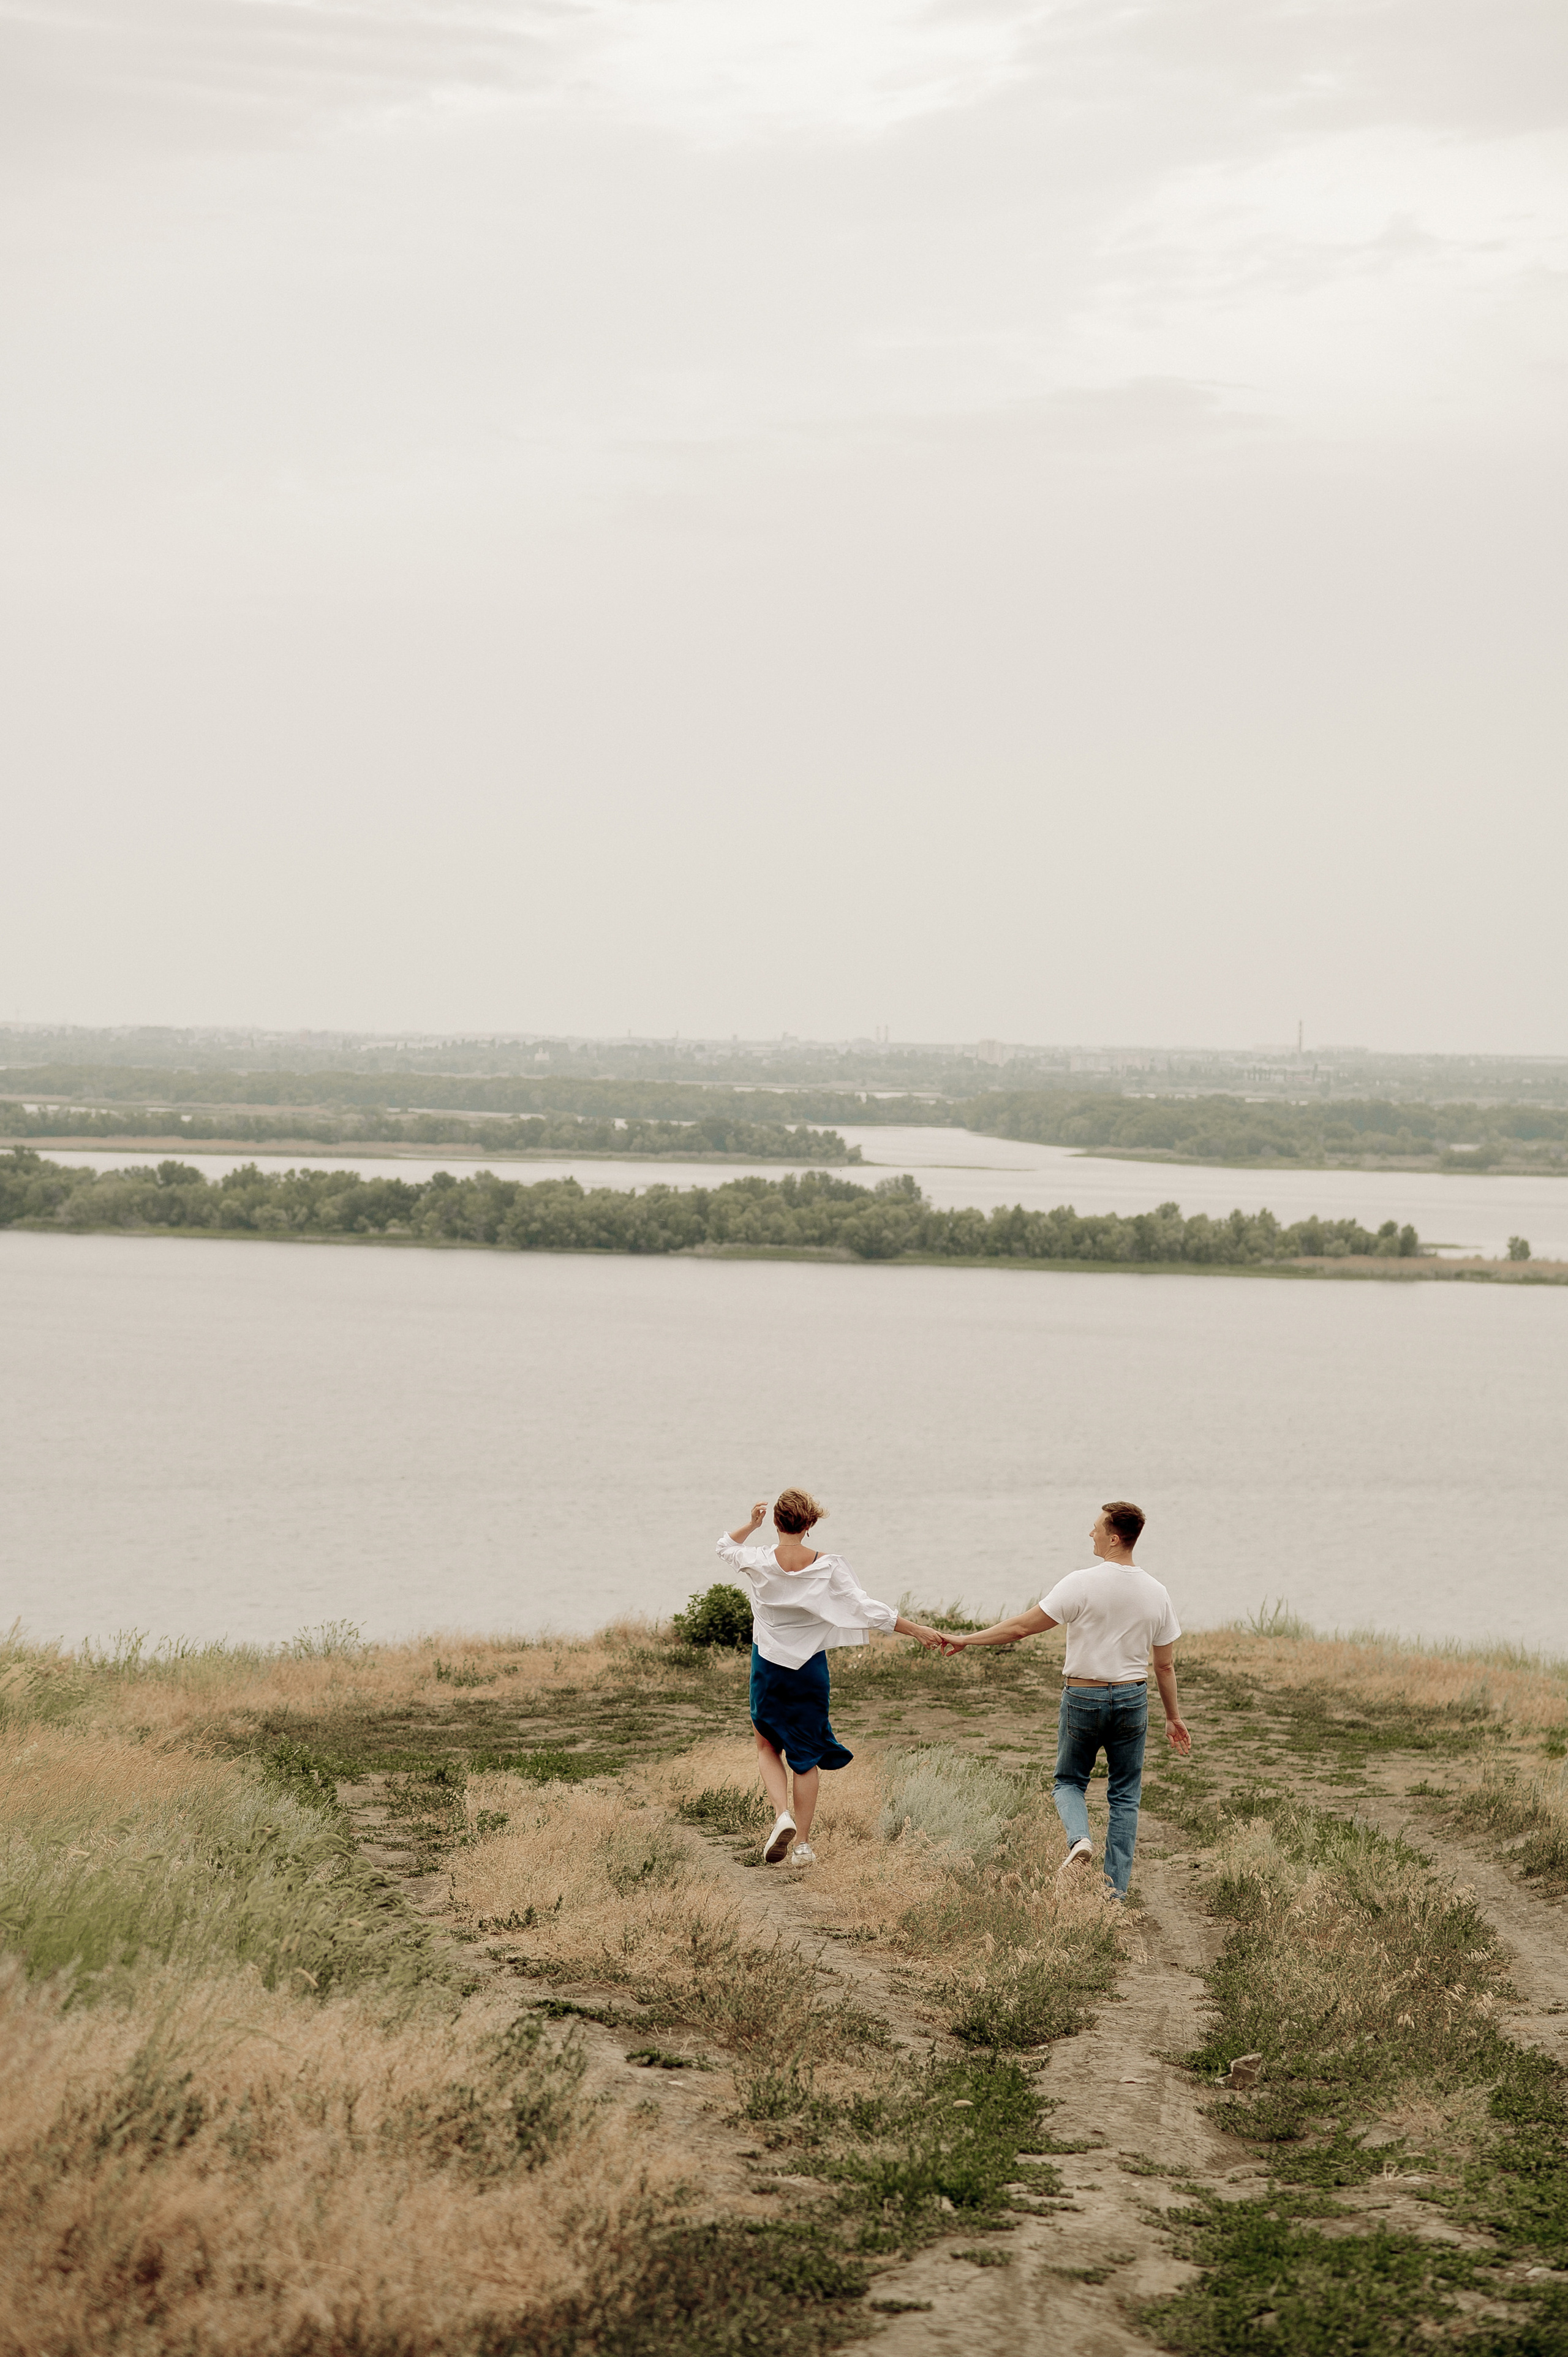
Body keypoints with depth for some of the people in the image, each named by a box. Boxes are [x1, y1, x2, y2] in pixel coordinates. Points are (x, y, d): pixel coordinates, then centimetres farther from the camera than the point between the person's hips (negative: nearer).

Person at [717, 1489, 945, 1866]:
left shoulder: (759, 1563, -11)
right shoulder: (829, 1568, -12)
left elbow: (726, 1545, 11)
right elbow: (868, 1609, -11)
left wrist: (752, 1523, 18)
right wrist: (918, 1630, -5)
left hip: (768, 1666, 0)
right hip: (811, 1668, 0)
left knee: (767, 1748, 17)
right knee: (807, 1756, 11)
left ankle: (783, 1815, -9)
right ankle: (802, 1844, 10)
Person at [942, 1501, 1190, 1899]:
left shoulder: (1082, 1585, -15)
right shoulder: (1156, 1594, -1)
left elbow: (1022, 1627, -13)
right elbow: (1165, 1665, 5)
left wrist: (967, 1640, -3)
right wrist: (1173, 1717, 17)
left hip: (1083, 1698, -3)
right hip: (1132, 1699, 3)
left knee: (1069, 1781, 16)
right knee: (1124, 1795, 11)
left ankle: (1079, 1838, -14)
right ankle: (1116, 1889, 6)